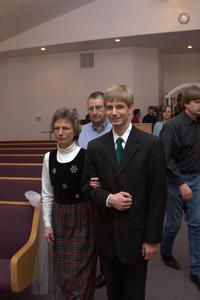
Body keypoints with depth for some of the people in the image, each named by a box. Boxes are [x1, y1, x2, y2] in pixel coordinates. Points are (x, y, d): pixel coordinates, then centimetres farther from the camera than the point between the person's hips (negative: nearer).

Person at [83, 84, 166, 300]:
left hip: (135, 234, -3)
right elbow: (88, 187, 6)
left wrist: (152, 238, -9)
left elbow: (157, 196, -9)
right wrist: (108, 199, -15)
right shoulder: (95, 146, 1)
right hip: (107, 234, 3)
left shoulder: (151, 144, -10)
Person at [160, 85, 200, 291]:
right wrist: (181, 184, -18)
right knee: (174, 222, 8)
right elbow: (166, 159, -18)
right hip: (175, 179, -5)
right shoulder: (174, 126, -17)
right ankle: (165, 252, 39)